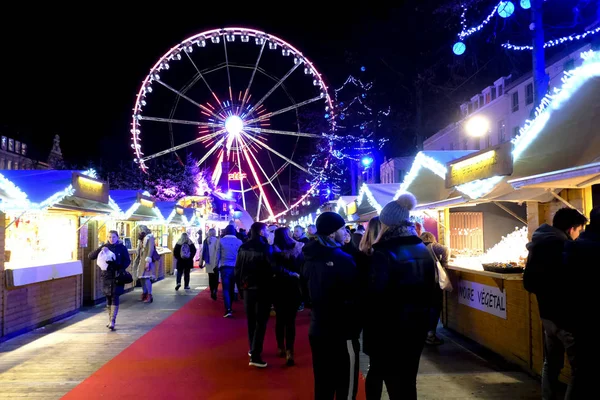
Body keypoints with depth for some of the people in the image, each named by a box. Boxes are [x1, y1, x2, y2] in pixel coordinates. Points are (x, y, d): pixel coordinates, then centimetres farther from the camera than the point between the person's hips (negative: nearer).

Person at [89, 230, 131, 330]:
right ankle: (110, 320, 23)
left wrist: (121, 269, -17)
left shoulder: (122, 247, 0)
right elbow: (90, 256, -3)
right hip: (106, 276, 3)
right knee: (108, 298, 11)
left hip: (117, 276, -3)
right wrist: (100, 249, -19)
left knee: (115, 298, -8)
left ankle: (112, 321, -10)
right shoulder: (104, 247, 5)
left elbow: (127, 260, -1)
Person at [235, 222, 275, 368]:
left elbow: (237, 269, 6)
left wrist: (241, 285, 13)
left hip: (248, 288, 6)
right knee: (261, 322, -1)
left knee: (251, 320, 18)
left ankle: (252, 349, 28)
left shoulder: (243, 248, 3)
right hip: (262, 289, -5)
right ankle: (255, 356, -5)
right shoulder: (265, 247, -14)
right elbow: (272, 268, -17)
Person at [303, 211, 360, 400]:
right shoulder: (343, 259, -19)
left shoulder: (310, 257, 5)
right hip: (342, 333, -8)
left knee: (322, 384, 17)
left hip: (317, 330, 8)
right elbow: (355, 296, -15)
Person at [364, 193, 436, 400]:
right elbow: (429, 291, 13)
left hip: (389, 330, -6)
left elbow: (375, 296, -21)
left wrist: (370, 334, -9)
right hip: (417, 327, 6)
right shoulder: (424, 251, 5)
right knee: (407, 381, 17)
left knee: (394, 383, 7)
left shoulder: (384, 254, -18)